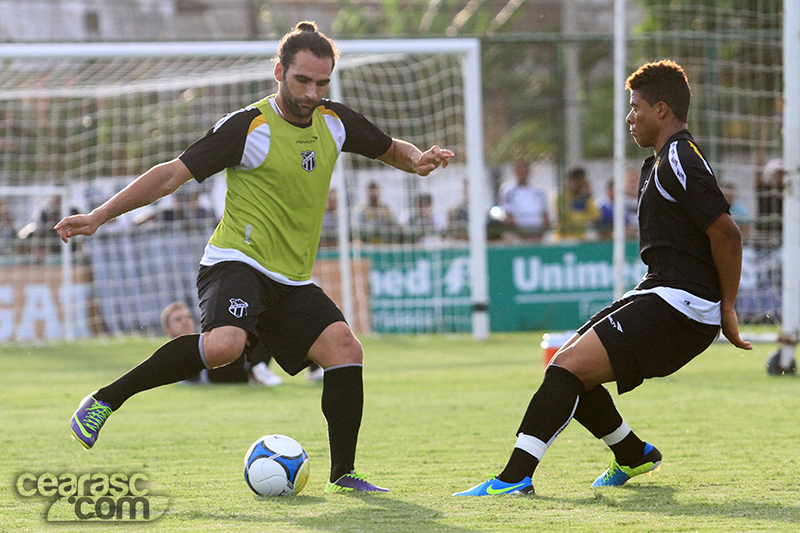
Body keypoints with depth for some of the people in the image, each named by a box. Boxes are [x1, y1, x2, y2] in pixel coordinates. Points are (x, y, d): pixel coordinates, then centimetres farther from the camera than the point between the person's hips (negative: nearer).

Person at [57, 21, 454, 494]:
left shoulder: (335, 122, 10)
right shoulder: (249, 127, -9)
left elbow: (391, 149, 27)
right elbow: (174, 173, -10)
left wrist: (417, 161, 2)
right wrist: (99, 216, -15)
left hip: (292, 280, 6)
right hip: (237, 263, -6)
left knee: (345, 348, -15)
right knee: (225, 344, -34)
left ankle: (343, 474, -4)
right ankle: (105, 401, -20)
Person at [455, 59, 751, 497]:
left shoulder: (679, 161, -13)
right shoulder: (659, 164, 21)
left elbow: (727, 233, -20)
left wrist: (726, 310, -14)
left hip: (680, 307, -10)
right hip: (659, 296, 10)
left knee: (570, 366, -20)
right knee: (566, 368, 12)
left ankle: (515, 477, -26)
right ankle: (634, 455, 27)